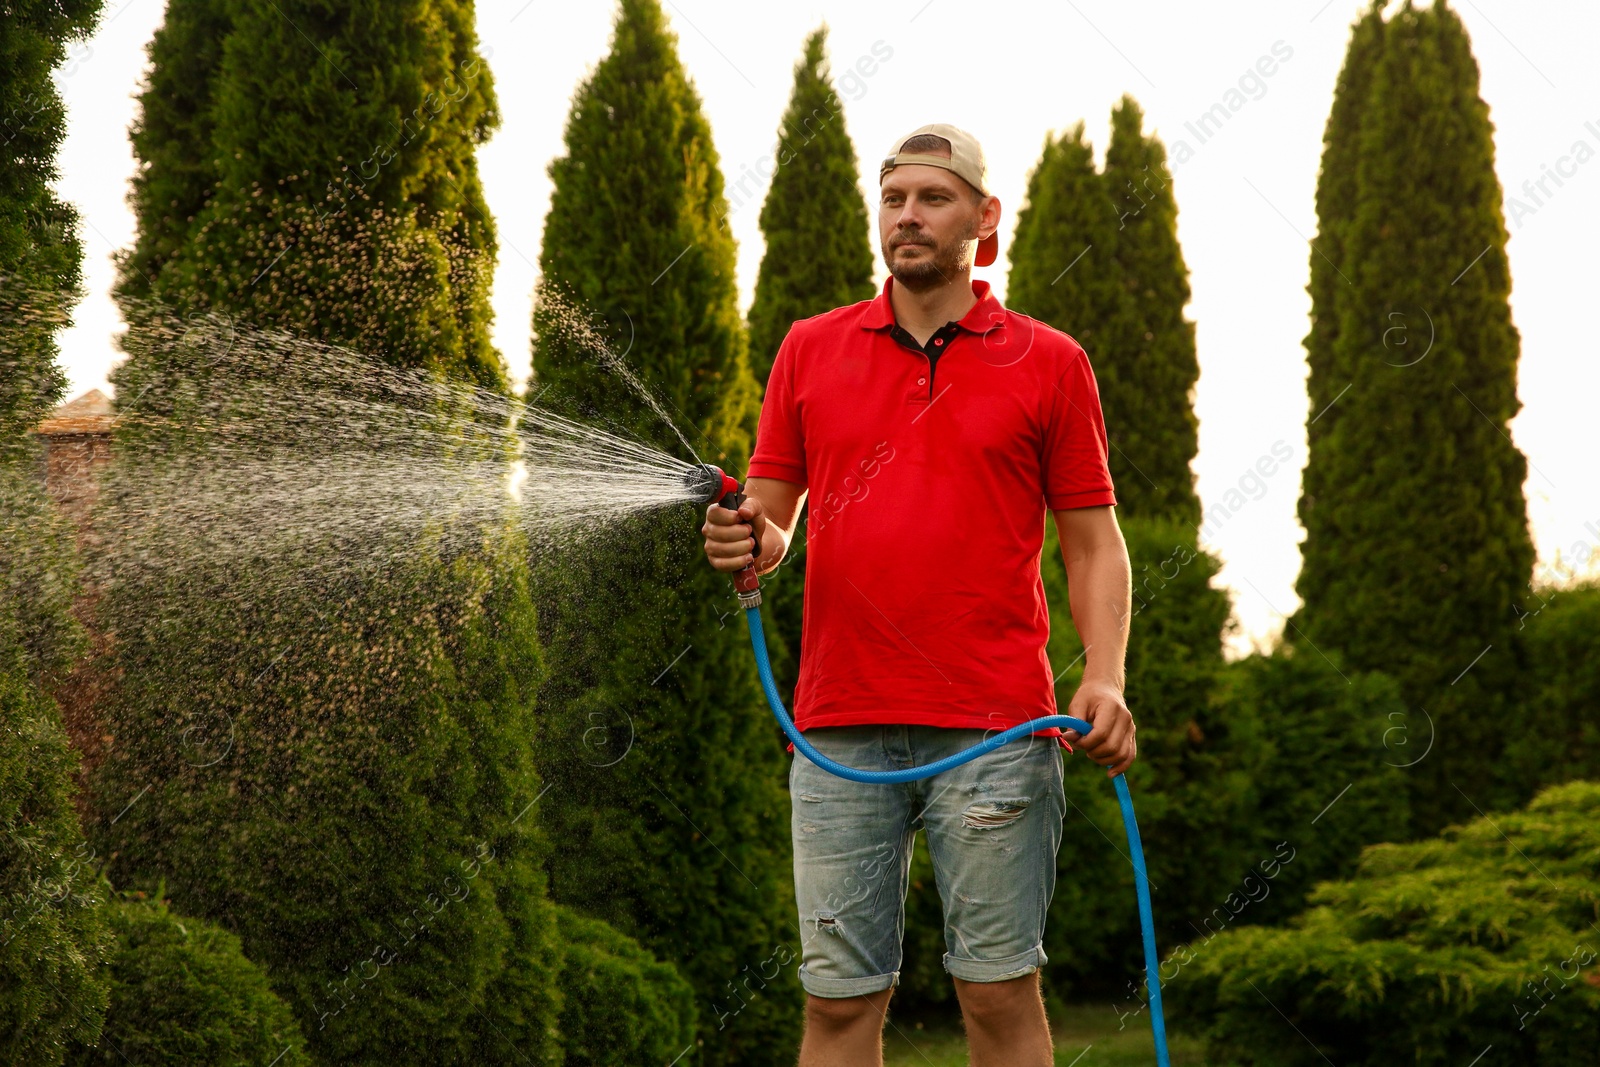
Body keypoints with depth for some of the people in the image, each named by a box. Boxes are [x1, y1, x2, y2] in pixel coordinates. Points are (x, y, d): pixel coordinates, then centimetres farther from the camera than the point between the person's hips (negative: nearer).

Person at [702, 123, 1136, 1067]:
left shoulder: (1049, 363, 6)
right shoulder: (811, 350, 13)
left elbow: (1092, 540, 6)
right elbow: (772, 512, 14)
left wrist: (1105, 679, -9)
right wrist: (751, 543, -10)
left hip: (994, 730, -2)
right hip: (841, 730, 2)